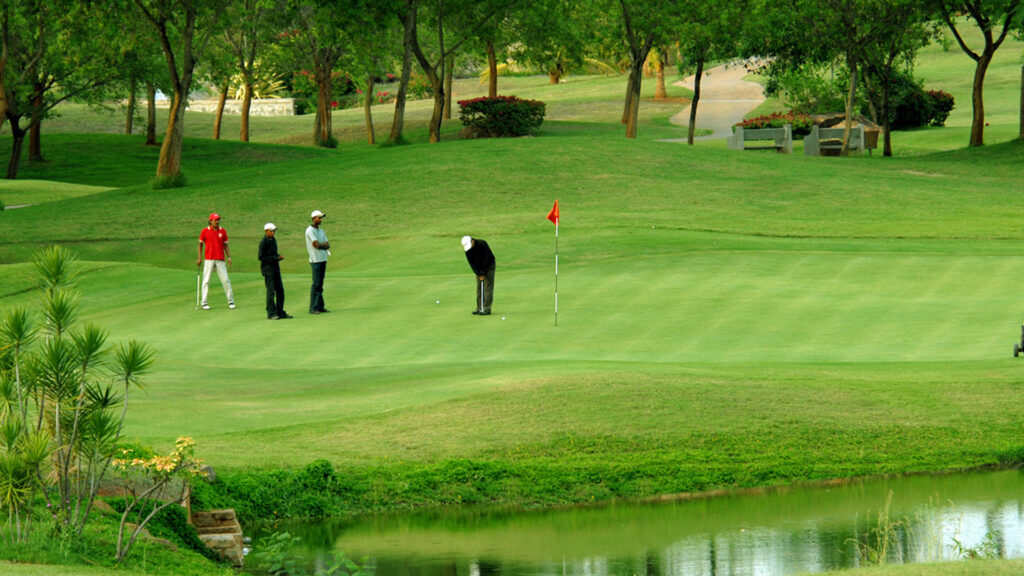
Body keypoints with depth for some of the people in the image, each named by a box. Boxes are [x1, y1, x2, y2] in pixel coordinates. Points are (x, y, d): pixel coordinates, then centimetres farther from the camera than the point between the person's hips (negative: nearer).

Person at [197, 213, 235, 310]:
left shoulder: (223, 231, 7)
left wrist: (229, 257, 0)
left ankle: (231, 301, 5)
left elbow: (225, 245, 11)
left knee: (225, 280, -2)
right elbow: (200, 244, 7)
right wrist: (200, 258, 1)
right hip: (208, 259, -1)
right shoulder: (205, 231, 2)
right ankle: (204, 303, 2)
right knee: (206, 280, -2)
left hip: (220, 260, 1)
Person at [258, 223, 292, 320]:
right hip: (268, 269, -8)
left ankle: (280, 312, 16)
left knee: (280, 290, 9)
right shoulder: (263, 242, -13)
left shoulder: (273, 240, 12)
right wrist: (275, 258, -19)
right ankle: (271, 314, 1)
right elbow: (261, 257, -16)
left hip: (275, 267, 8)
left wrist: (278, 257, 0)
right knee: (271, 291, -5)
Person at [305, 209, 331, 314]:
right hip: (315, 260, -8)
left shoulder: (321, 231, 17)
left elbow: (328, 245, 9)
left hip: (323, 259, 8)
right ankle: (313, 308, -7)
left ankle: (320, 307, 9)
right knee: (316, 284, -9)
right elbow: (317, 245, -17)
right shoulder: (310, 230, -9)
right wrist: (324, 245, 2)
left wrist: (321, 245, -10)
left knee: (320, 284, 8)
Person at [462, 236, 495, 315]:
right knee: (479, 288, 3)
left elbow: (485, 259, -24)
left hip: (489, 266, -6)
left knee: (487, 288, -10)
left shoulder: (482, 244, -27)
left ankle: (487, 309, -14)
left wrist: (482, 273, -16)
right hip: (479, 268, 6)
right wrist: (478, 274, -18)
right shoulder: (467, 249, -10)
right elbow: (471, 262, -10)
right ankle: (479, 308, 6)